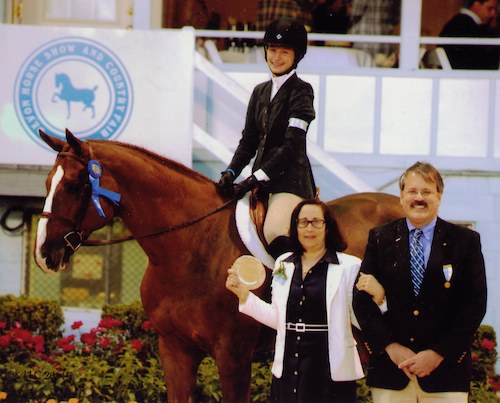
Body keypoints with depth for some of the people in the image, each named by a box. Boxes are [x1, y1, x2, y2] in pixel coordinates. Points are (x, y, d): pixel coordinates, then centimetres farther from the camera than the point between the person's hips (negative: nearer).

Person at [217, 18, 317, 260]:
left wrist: (254, 179, -17)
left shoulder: (301, 91, -5)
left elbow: (292, 146, -12)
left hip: (290, 178, -8)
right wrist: (231, 173, -2)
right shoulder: (260, 92, 17)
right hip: (262, 181, 8)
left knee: (275, 235, -30)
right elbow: (248, 141, 16)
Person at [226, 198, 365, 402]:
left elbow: (360, 321, -7)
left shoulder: (348, 267, -4)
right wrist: (244, 295, 10)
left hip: (331, 372, -4)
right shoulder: (283, 264, 11)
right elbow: (279, 319, 14)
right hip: (288, 372, 4)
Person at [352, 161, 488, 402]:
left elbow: (475, 305, -1)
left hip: (446, 373, -1)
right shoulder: (380, 239, 8)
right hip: (390, 372, 1)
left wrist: (438, 354, -9)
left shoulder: (466, 241, 4)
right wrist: (390, 346, -7)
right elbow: (362, 299, 5)